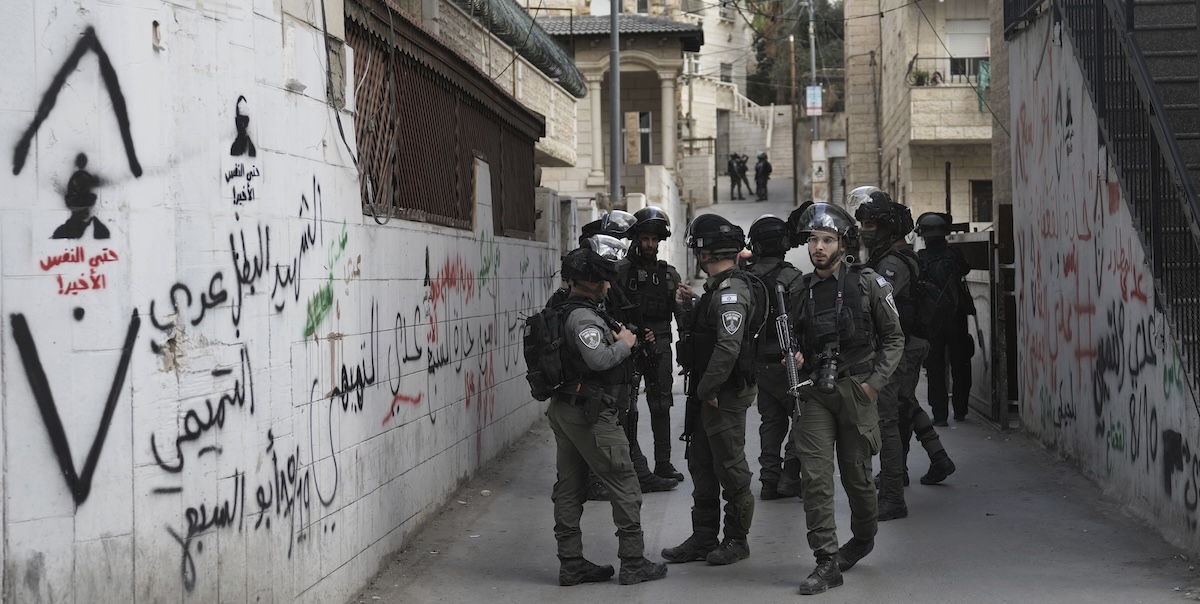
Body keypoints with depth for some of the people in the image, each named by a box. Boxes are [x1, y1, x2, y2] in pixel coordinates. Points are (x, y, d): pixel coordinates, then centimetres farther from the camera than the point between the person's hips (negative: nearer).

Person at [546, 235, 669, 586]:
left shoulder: (562, 311, 13)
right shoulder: (583, 317, -18)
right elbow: (598, 359, -30)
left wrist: (612, 337, 7)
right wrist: (624, 343, -13)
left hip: (563, 409, 10)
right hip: (590, 413, -10)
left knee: (569, 488, 10)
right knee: (624, 485, -1)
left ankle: (571, 563, 14)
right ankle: (633, 563, 3)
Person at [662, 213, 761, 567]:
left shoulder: (731, 291, -19)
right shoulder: (718, 288, 14)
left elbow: (728, 346, -27)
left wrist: (707, 389, -20)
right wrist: (688, 307, 11)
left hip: (725, 395, -10)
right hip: (708, 393, 10)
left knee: (730, 468, 1)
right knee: (701, 465, 14)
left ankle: (737, 539, 11)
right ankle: (704, 538, 22)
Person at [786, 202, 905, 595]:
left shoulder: (869, 284, -3)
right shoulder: (802, 290, 9)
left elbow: (893, 338, 1)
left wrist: (875, 381, -9)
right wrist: (795, 357, 0)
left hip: (856, 389, -3)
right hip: (814, 392, 3)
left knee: (856, 474, 8)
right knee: (815, 476, -8)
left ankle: (864, 537, 36)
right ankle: (826, 562, -5)